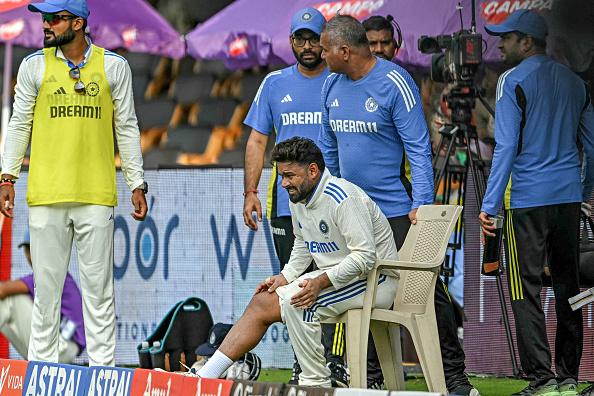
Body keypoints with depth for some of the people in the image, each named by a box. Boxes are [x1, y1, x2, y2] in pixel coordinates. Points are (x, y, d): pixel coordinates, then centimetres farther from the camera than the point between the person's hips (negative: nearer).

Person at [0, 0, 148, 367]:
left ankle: (103, 368, 5)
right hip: (46, 194, 1)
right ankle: (42, 365, 10)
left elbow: (127, 128, 9)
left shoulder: (113, 66, 5)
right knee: (46, 284, 2)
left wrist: (137, 184, 6)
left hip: (96, 194, -1)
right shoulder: (34, 66, 6)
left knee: (99, 285, 0)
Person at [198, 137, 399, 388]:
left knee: (298, 301, -30)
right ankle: (204, 377, -7)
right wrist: (285, 276, 5)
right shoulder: (297, 198, 6)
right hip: (332, 277, 9)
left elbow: (364, 256, -26)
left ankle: (316, 383, -18)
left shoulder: (342, 198, -22)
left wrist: (321, 282, -32)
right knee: (261, 303, -4)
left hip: (374, 280, -9)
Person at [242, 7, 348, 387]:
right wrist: (251, 192, 4)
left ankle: (336, 363, -11)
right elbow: (257, 141, 15)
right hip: (286, 203, 3)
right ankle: (304, 366, 11)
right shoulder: (275, 84, 13)